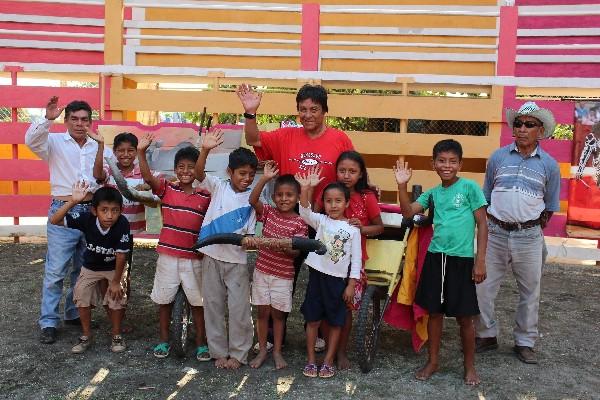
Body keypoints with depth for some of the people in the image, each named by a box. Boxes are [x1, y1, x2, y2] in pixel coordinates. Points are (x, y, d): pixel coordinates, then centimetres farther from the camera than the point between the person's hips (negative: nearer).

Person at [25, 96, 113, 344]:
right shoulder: (55, 143, 1)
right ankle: (49, 322, 8)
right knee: (55, 270, -3)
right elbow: (31, 140, -17)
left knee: (83, 269, 14)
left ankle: (75, 314, 29)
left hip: (91, 212, 4)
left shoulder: (99, 148, 12)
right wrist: (47, 119, -30)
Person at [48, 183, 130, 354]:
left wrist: (116, 281, -18)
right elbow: (54, 221, -32)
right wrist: (73, 201, -46)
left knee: (116, 297, -8)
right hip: (90, 266, 2)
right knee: (82, 296, -3)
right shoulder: (86, 218, -29)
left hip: (114, 267, -2)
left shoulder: (122, 224, -35)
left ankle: (117, 336, 16)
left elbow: (121, 255, -26)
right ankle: (86, 336, 18)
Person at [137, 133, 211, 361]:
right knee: (164, 299, 12)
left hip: (194, 257, -1)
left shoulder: (206, 197, -2)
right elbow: (147, 177, -18)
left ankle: (201, 343, 22)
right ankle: (164, 340, 29)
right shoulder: (166, 189, -2)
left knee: (198, 301, 8)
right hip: (167, 254, 1)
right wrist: (141, 152, -31)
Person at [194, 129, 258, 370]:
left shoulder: (252, 199, 1)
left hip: (237, 259, 0)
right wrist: (205, 150, -32)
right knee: (213, 306, 10)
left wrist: (248, 239, -22)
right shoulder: (218, 187, 1)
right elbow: (199, 174, -16)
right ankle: (219, 352, 24)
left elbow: (250, 231, 1)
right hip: (212, 256, 1)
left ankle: (238, 354, 19)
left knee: (239, 309, 2)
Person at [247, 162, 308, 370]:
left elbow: (296, 251, -13)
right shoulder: (268, 212, -3)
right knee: (262, 312, 10)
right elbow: (252, 200, -20)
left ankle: (277, 352, 24)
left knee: (278, 313, 10)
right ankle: (262, 350, 24)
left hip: (283, 275, -2)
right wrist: (265, 178, -28)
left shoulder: (299, 222, -9)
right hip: (262, 270, 2)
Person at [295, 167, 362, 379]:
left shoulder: (352, 229, -2)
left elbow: (356, 258, -2)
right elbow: (305, 212, -19)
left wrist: (351, 284, -7)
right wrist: (306, 189, -34)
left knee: (336, 322, 8)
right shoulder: (321, 221, 0)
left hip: (339, 279, 0)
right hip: (317, 275, 1)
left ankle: (328, 361, 22)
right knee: (313, 319, 7)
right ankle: (311, 359, 20)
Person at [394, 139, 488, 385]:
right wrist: (402, 185, -12)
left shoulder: (470, 187, -4)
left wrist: (480, 261, -8)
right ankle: (433, 361, 28)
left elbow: (482, 224, -4)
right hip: (435, 257, 4)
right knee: (434, 312, 12)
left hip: (462, 259, -4)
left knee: (464, 317, 6)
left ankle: (469, 366, 25)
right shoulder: (433, 193, 9)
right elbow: (408, 212, 0)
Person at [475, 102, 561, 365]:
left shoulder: (548, 165, 1)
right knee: (483, 287, 3)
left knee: (530, 292, 9)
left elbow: (550, 206, 10)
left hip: (529, 237, 0)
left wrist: (535, 228, 11)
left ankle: (524, 343, 26)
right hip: (495, 233, 1)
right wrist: (491, 223, 10)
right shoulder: (498, 157, 3)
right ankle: (487, 335, 22)